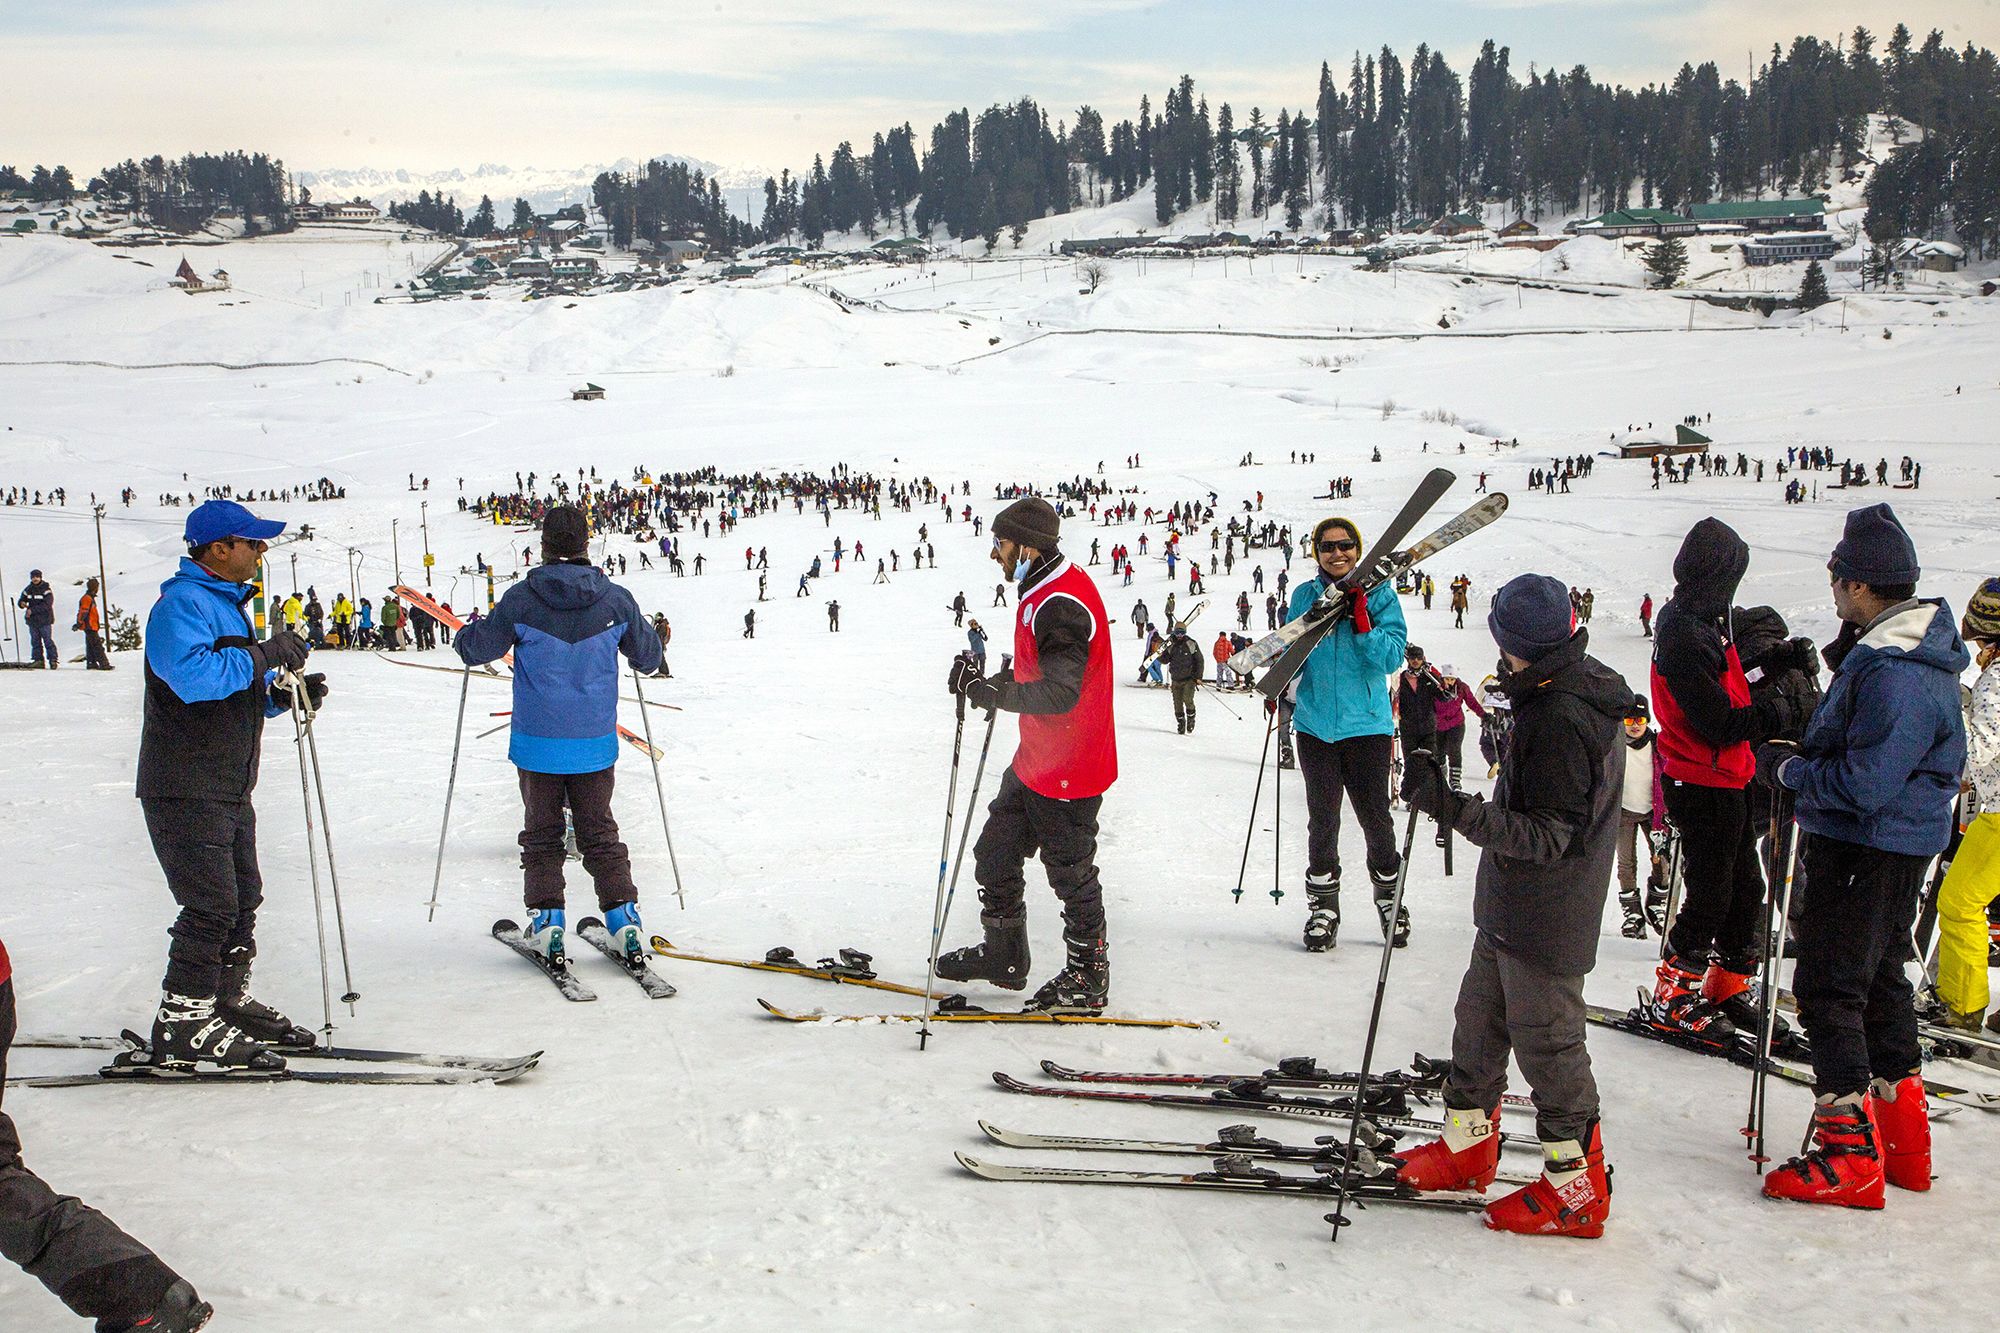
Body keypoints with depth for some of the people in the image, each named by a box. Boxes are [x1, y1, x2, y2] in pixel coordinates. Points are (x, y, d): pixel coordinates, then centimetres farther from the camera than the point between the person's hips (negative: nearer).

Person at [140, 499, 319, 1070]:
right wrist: (266, 655, -23)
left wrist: (285, 694, 5)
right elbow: (194, 676, -32)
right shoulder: (181, 605, -14)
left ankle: (228, 1003, 27)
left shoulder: (228, 605, 19)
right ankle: (183, 1027, -1)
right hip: (186, 791, -10)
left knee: (243, 901, 14)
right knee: (212, 908, -10)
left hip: (229, 790, 10)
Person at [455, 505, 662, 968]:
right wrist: (631, 631, 27)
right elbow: (649, 657, 6)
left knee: (541, 834, 14)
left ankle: (547, 922, 8)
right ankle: (624, 920, 7)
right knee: (599, 832, 14)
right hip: (595, 742, 2)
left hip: (538, 742, -1)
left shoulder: (521, 600, -12)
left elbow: (474, 650, -3)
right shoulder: (615, 600, -6)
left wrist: (468, 631, 19)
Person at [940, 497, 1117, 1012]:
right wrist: (1001, 683, 11)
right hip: (1036, 760, 10)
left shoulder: (1061, 605, -24)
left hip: (1067, 772, -10)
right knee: (995, 854, 17)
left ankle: (1087, 979, 19)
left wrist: (986, 689, -29)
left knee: (1071, 874, 4)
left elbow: (1058, 694, -32)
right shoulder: (1046, 592, 9)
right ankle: (1003, 955, 33)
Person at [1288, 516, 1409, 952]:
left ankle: (1388, 896, 23)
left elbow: (1393, 657, -8)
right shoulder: (1305, 595, 6)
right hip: (1315, 724, 2)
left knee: (1374, 816, 2)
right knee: (1322, 819, 6)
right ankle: (1323, 906, 18)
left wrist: (1362, 625, -21)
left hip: (1366, 723, -2)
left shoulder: (1379, 594, -1)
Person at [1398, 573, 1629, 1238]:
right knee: (1480, 1015, 20)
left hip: (1542, 920, -10)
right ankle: (1466, 1143, 35)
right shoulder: (1577, 689, 5)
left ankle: (1578, 1187, 14)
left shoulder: (1559, 719, -27)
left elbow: (1547, 836, -28)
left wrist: (1459, 810, -35)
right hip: (1512, 908, 10)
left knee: (1546, 1039, 1)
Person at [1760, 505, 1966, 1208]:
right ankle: (1902, 1142, 29)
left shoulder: (1893, 674, -26)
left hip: (1865, 852, -11)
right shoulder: (1917, 654, 9)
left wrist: (1793, 769, -13)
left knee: (1828, 989, -5)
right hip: (1899, 842, 11)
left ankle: (1851, 1155, -1)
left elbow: (1863, 785, -28)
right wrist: (1809, 755, 6)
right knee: (1881, 980, 19)